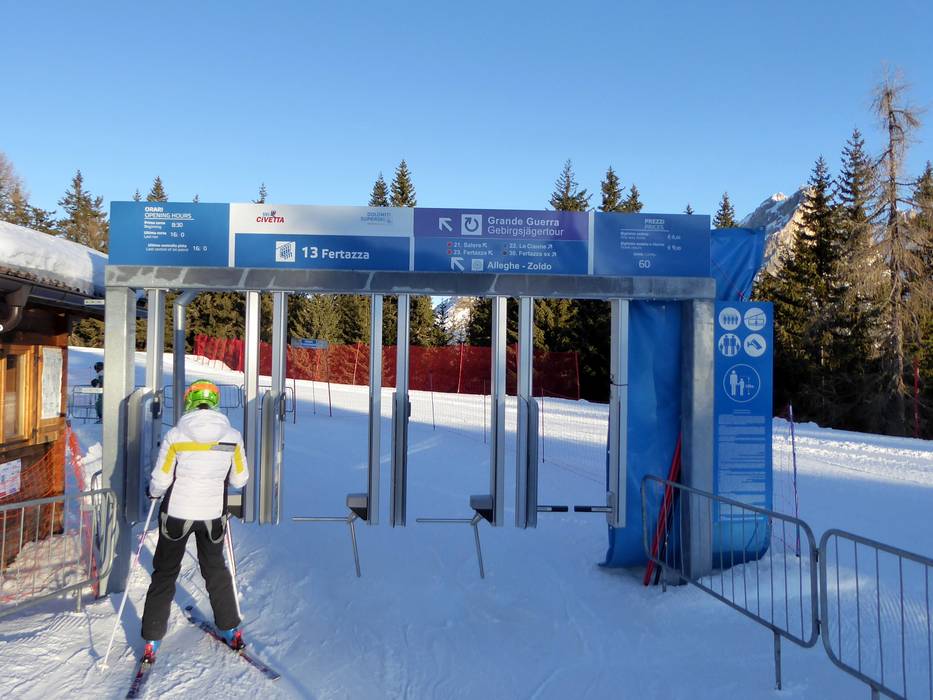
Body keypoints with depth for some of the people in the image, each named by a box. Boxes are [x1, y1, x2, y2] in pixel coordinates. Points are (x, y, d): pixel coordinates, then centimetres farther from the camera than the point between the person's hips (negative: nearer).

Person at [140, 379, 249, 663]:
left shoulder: (175, 436, -15)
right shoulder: (233, 436, -11)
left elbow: (160, 480, -8)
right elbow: (240, 479, -2)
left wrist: (152, 491, 14)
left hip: (177, 514, -2)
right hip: (213, 516, 2)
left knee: (165, 572, 16)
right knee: (215, 569, 22)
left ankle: (152, 640, 20)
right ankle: (230, 630, 30)